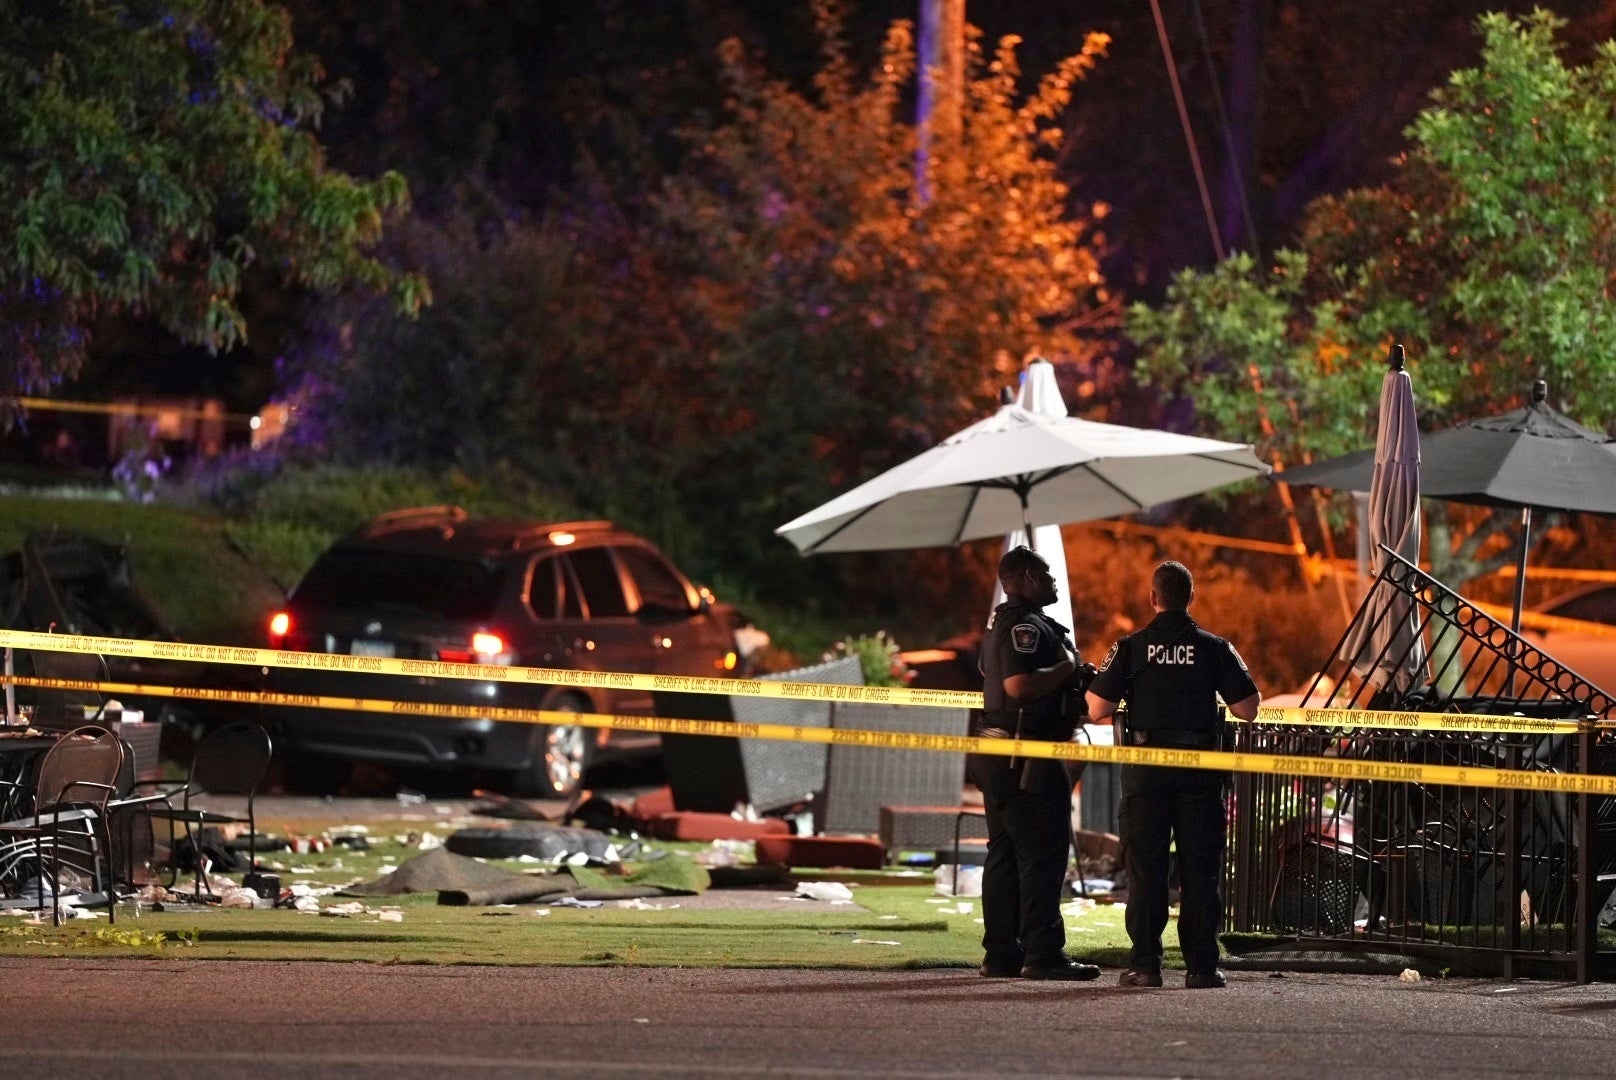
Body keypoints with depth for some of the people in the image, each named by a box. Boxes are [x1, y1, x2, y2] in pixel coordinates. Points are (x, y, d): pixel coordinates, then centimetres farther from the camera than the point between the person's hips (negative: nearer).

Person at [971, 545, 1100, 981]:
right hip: (1026, 760, -11)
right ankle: (1043, 953, -10)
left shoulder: (1003, 622, 19)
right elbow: (1018, 684, -28)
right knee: (1043, 853, -9)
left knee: (1005, 854, 11)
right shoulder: (1025, 626, -15)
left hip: (999, 758, 11)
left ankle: (1001, 953, 12)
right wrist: (1067, 667, -15)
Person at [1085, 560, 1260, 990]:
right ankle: (1201, 965, 2)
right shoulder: (1214, 648, -1)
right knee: (1200, 869, 5)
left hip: (1146, 769, 0)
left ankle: (1145, 964, 1)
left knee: (1145, 869, 4)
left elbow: (1096, 709, -5)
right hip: (1199, 770, 0)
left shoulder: (1131, 648, -3)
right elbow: (1248, 709, 0)